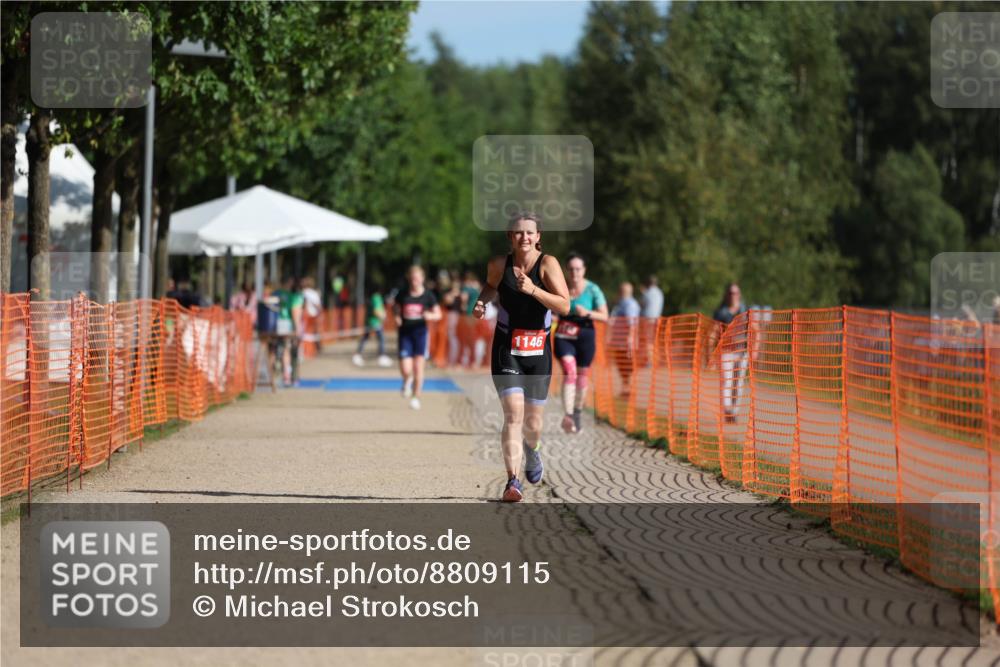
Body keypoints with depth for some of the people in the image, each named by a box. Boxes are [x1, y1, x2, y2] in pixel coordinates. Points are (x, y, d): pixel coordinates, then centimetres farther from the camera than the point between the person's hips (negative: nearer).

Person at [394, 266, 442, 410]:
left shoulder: (428, 295, -2)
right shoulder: (402, 295, 0)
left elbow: (438, 314, 3)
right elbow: (397, 311, 13)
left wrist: (430, 316, -19)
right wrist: (397, 319, -9)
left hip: (420, 332, 0)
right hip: (405, 333, 0)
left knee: (418, 367, -1)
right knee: (405, 369, -8)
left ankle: (416, 397, 14)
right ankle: (407, 381, 29)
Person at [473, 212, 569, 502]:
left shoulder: (547, 264, -11)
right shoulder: (499, 265, -3)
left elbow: (564, 306, -20)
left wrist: (533, 290, -31)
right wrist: (482, 301, 1)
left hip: (538, 353, 0)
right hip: (506, 351, 0)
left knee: (533, 422, 12)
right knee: (514, 415, -18)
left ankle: (532, 451, 48)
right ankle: (513, 481, -19)